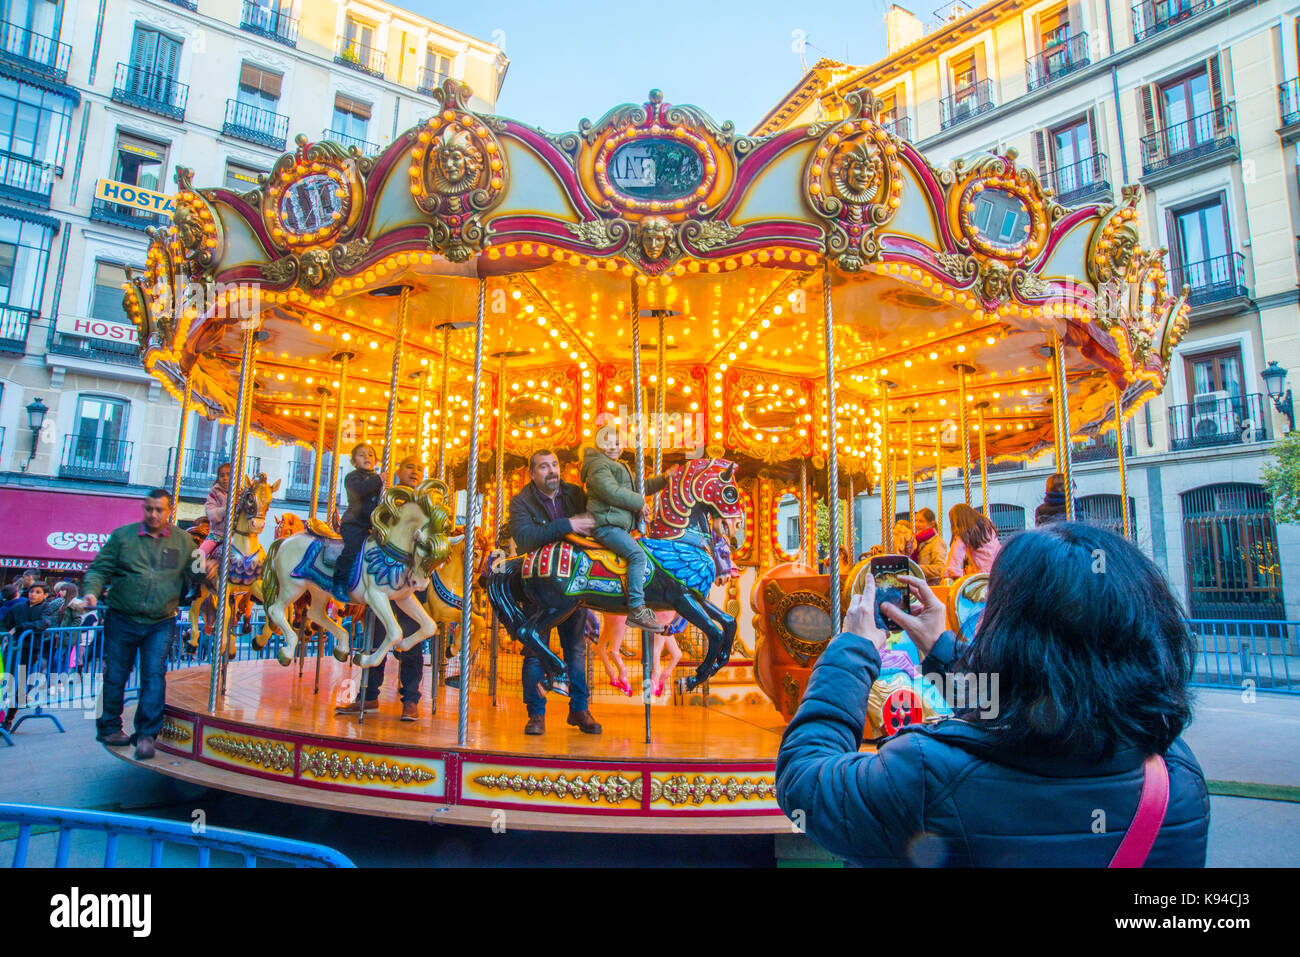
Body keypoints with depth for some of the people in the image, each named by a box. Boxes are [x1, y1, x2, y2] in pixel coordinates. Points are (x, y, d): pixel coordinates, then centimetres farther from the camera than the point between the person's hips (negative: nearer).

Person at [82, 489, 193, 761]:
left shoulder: (184, 541, 5)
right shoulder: (123, 535, 2)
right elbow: (100, 568, 3)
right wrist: (91, 592, -14)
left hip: (161, 623, 0)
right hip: (121, 619, 1)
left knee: (154, 673, -9)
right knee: (115, 675, 10)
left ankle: (146, 734, -2)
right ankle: (109, 728, 28)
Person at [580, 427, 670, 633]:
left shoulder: (620, 467, 28)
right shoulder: (599, 466, -5)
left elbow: (638, 487, 32)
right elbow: (612, 492, -19)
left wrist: (664, 480, 24)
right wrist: (640, 502, -12)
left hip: (619, 526, 11)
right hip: (605, 525, -11)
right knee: (638, 555, -25)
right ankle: (636, 611, -30)